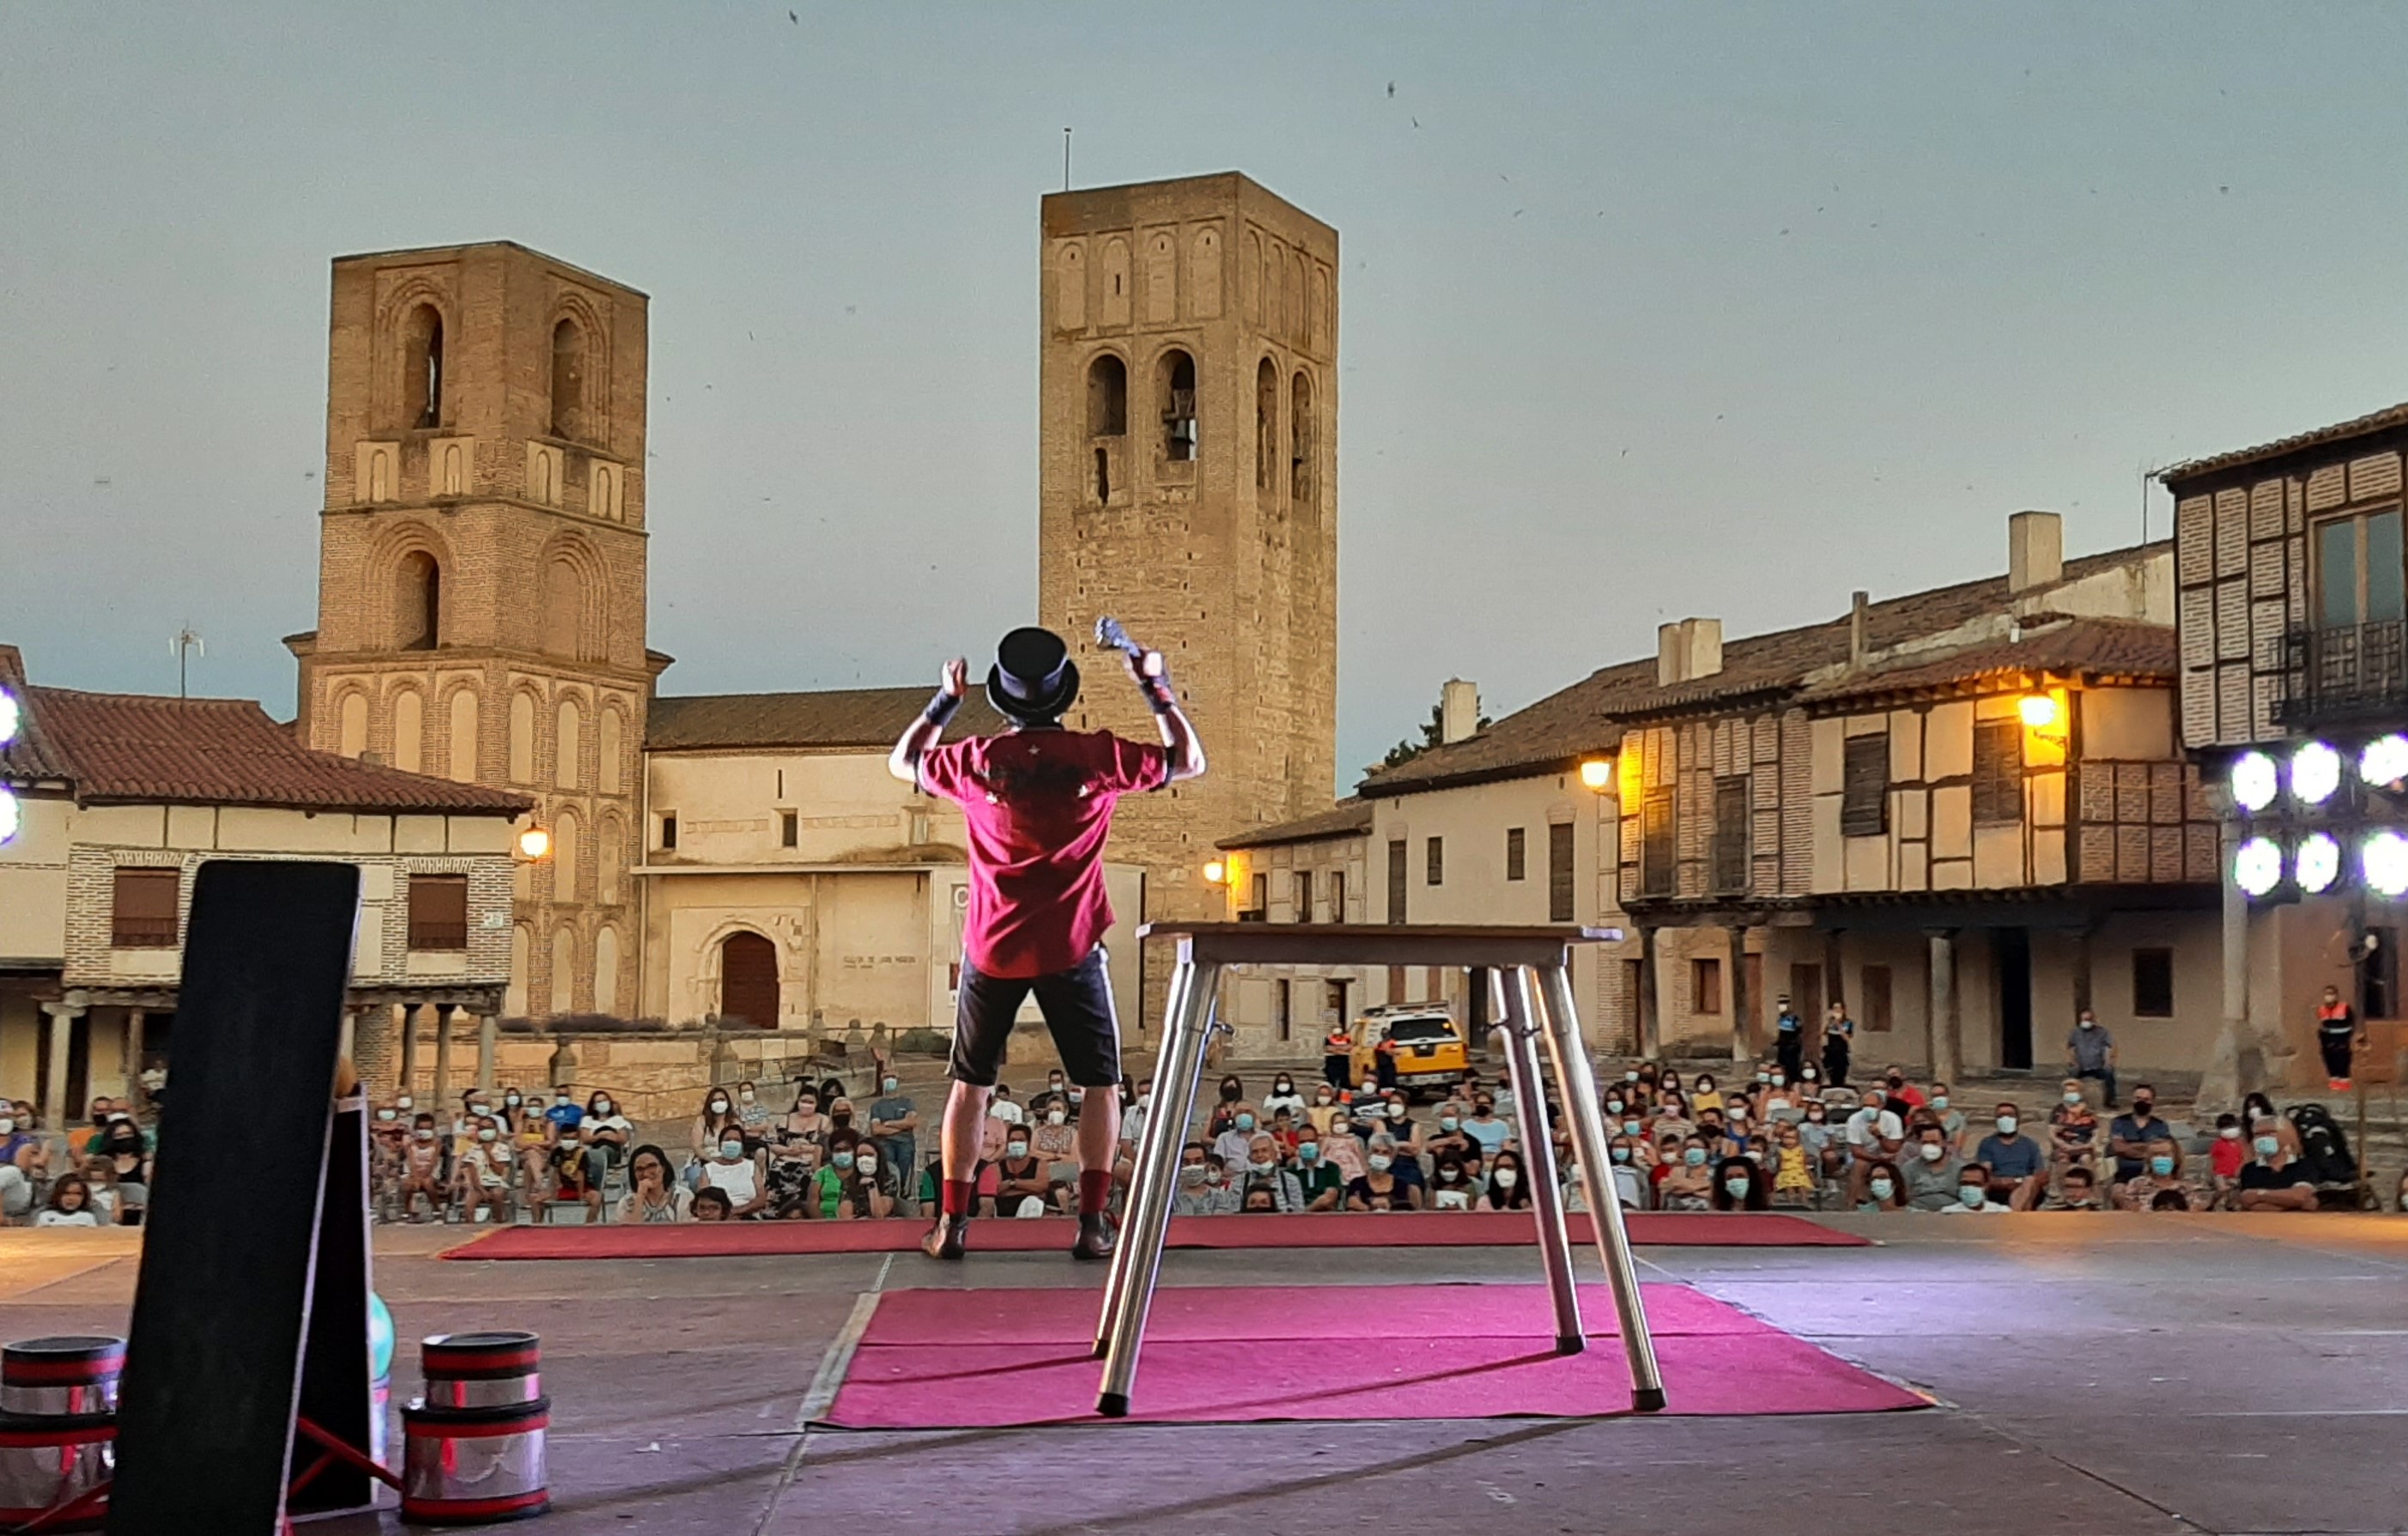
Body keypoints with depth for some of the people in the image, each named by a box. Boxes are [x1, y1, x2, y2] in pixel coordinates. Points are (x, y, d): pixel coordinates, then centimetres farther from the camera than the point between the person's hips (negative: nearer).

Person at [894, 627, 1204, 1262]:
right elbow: (1189, 761, 7)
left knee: (970, 1085, 13)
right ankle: (1092, 1224, 3)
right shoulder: (1098, 756, -8)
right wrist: (1158, 691, 14)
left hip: (992, 949, 1)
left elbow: (902, 762, 16)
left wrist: (944, 700, 22)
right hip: (1071, 949, -1)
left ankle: (952, 1223, 10)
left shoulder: (975, 760, -4)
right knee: (1099, 1085, 11)